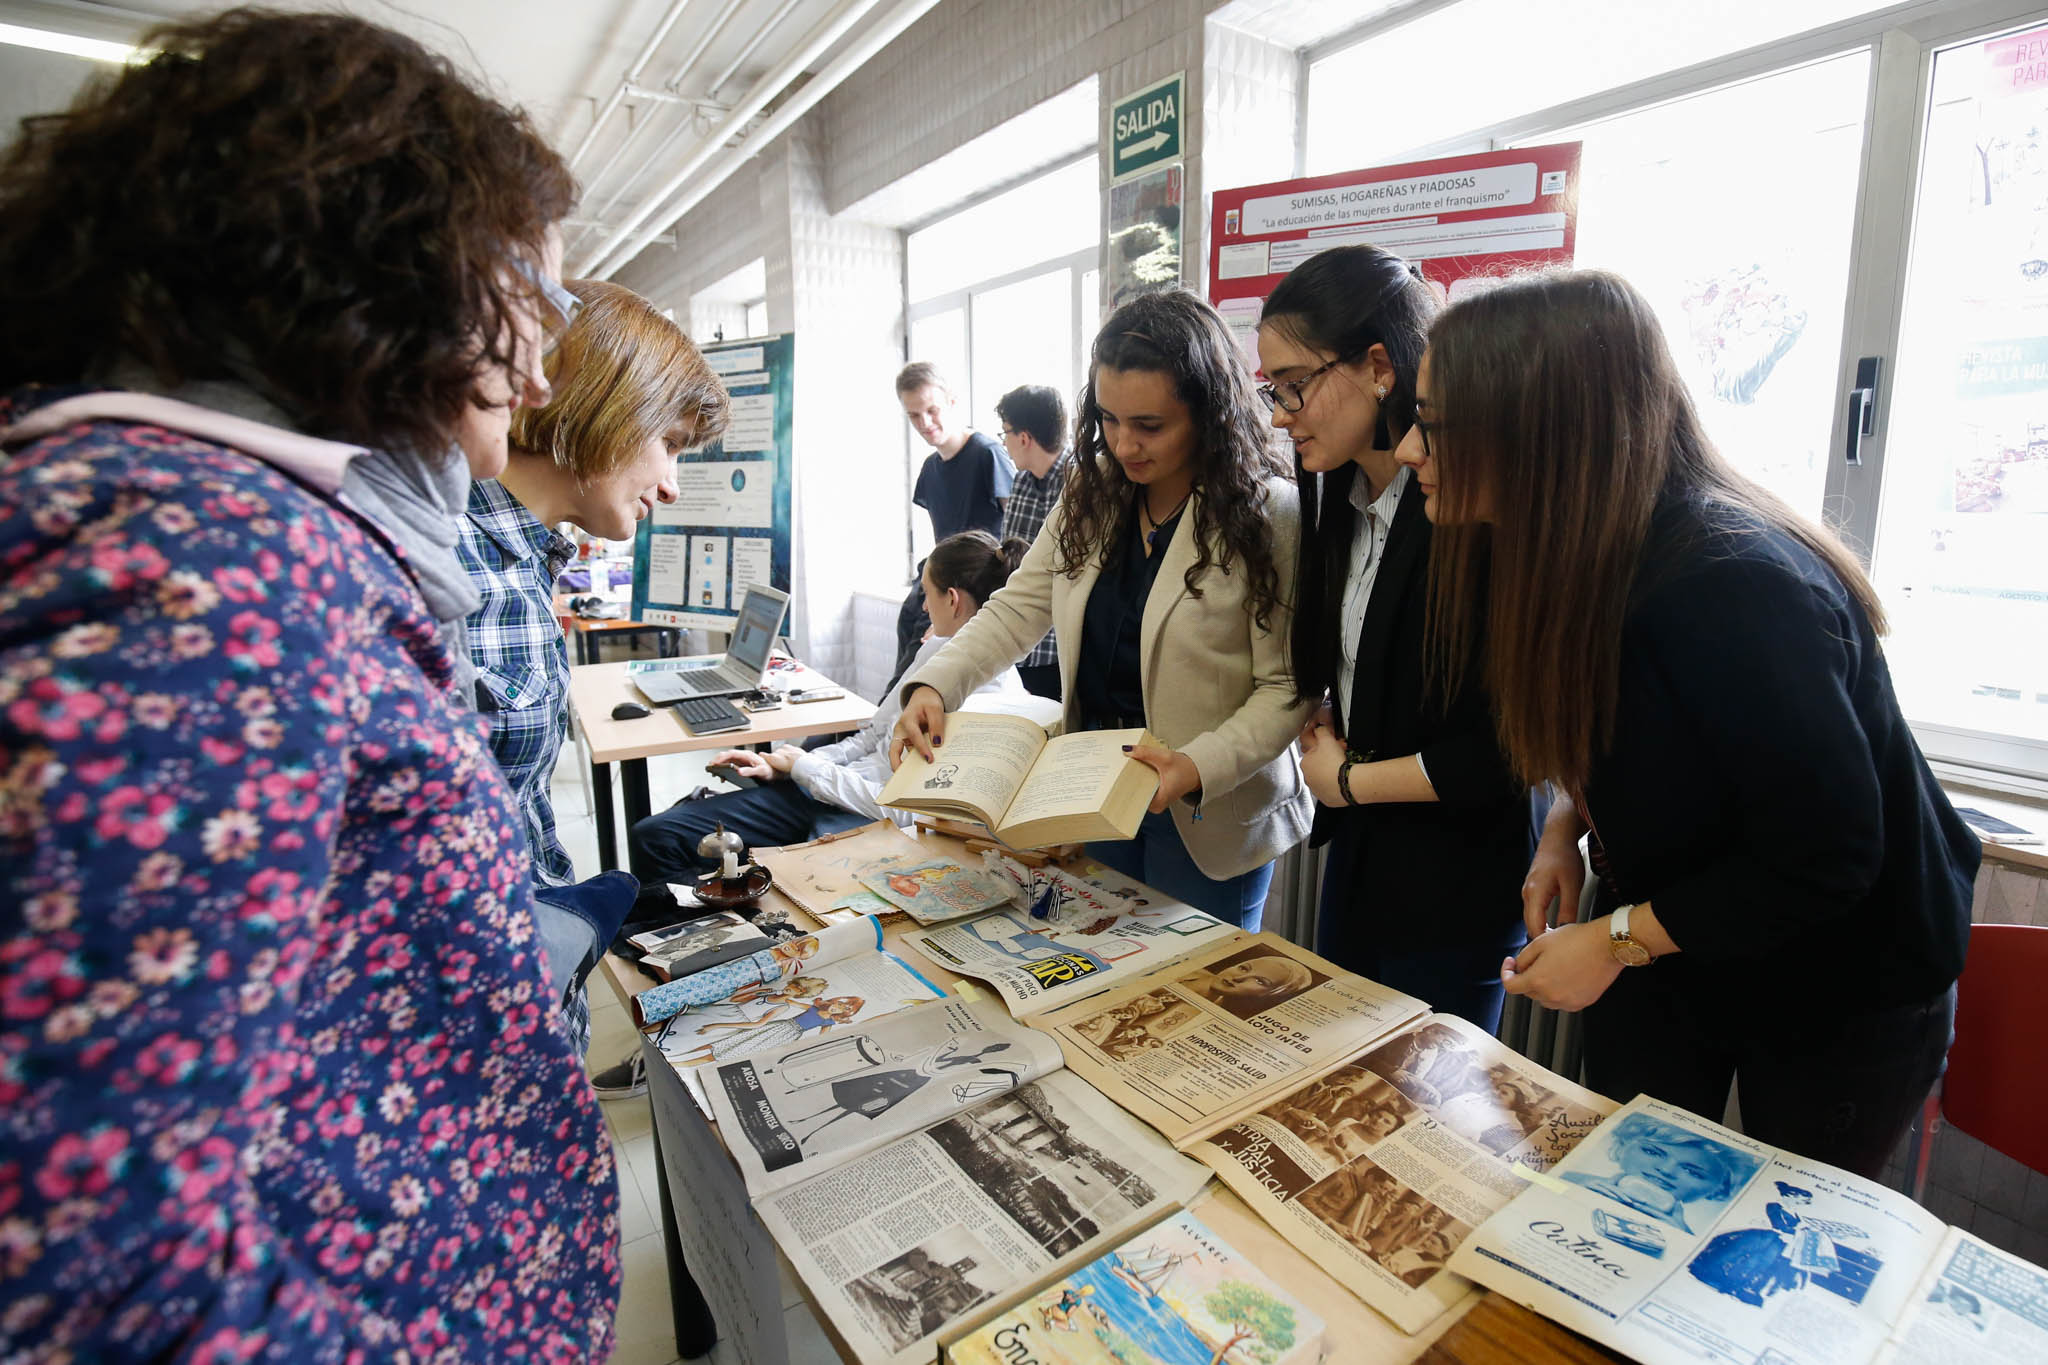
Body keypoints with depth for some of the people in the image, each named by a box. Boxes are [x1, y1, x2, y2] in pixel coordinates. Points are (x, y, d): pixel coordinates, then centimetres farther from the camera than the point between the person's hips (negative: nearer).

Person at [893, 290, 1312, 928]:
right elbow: (1018, 607, 2)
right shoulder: (1092, 493, 1)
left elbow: (1287, 688, -16)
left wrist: (1200, 765, -30)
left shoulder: (1270, 514, -15)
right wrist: (934, 685, -13)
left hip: (1208, 820, -4)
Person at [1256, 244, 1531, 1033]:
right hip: (1359, 850, 8)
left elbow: (1508, 745, -23)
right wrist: (1323, 730, -3)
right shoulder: (1343, 497, 3)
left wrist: (1348, 781, -12)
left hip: (1456, 879, -8)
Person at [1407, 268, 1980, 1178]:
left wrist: (1616, 939, -22)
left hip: (1842, 988, -6)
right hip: (1670, 946, 6)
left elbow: (1821, 859, -28)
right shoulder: (1587, 555, -9)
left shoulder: (1738, 593, -35)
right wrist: (1568, 827, -8)